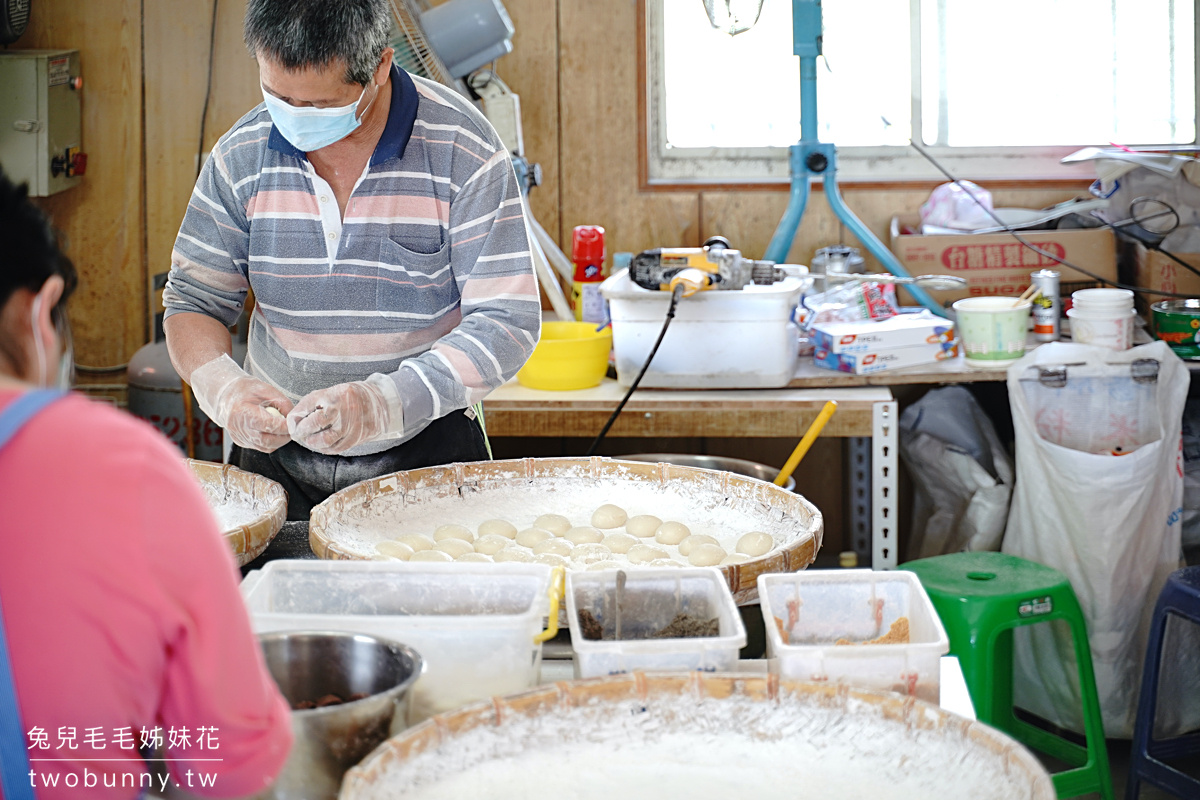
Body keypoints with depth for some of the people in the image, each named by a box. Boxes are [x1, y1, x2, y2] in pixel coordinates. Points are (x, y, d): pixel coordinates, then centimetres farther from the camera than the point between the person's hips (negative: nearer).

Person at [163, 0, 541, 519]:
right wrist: (222, 386, -20)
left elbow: (507, 323, -17)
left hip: (426, 460, -2)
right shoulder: (240, 157, -4)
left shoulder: (463, 151, -14)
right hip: (277, 462, 3)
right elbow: (194, 300, 3)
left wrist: (383, 403, -31)